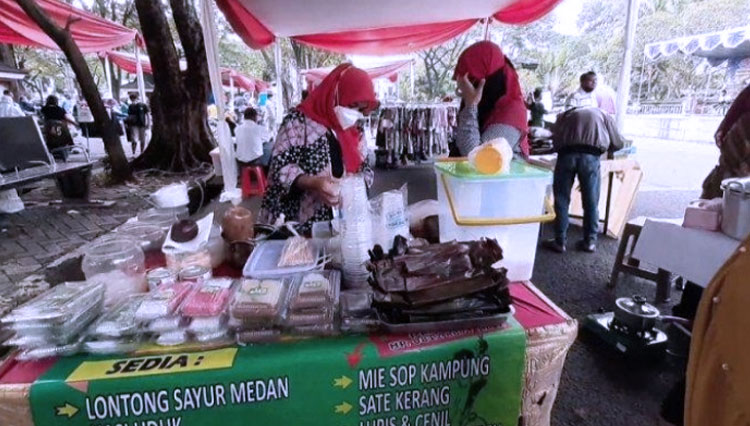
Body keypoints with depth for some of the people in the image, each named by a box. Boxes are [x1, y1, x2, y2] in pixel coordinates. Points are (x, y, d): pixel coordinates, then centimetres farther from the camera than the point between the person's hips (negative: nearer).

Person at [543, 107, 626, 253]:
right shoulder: (604, 115, 30)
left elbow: (555, 138, 18)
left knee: (562, 199, 8)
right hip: (590, 155, 0)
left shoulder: (567, 114, 32)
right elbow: (618, 143, 26)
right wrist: (603, 145, 44)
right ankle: (590, 241, 20)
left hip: (566, 153, 0)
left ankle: (560, 241, 11)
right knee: (591, 201, 11)